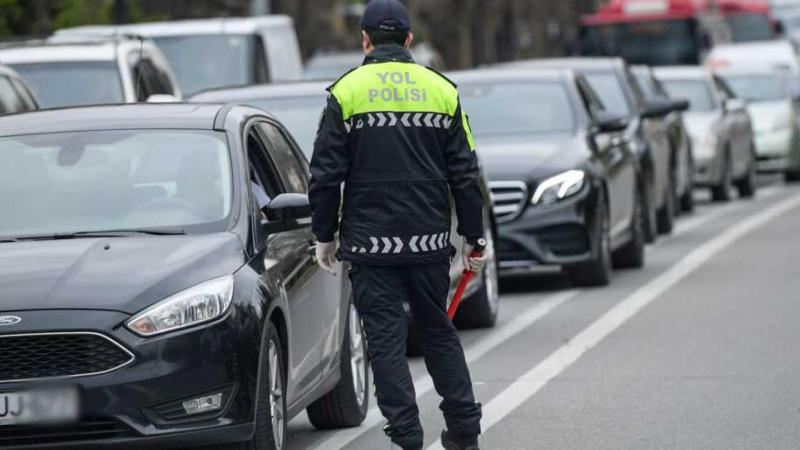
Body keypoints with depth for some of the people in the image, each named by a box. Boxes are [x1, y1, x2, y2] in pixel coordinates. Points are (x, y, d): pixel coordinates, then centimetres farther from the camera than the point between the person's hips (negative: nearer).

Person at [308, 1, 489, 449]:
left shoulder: (347, 92, -3)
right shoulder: (442, 90, 5)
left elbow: (326, 175, -3)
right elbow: (465, 173, 6)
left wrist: (325, 236, 6)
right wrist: (473, 237, 13)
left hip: (371, 241, -3)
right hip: (430, 239, 3)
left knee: (386, 337, 1)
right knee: (439, 331, 16)